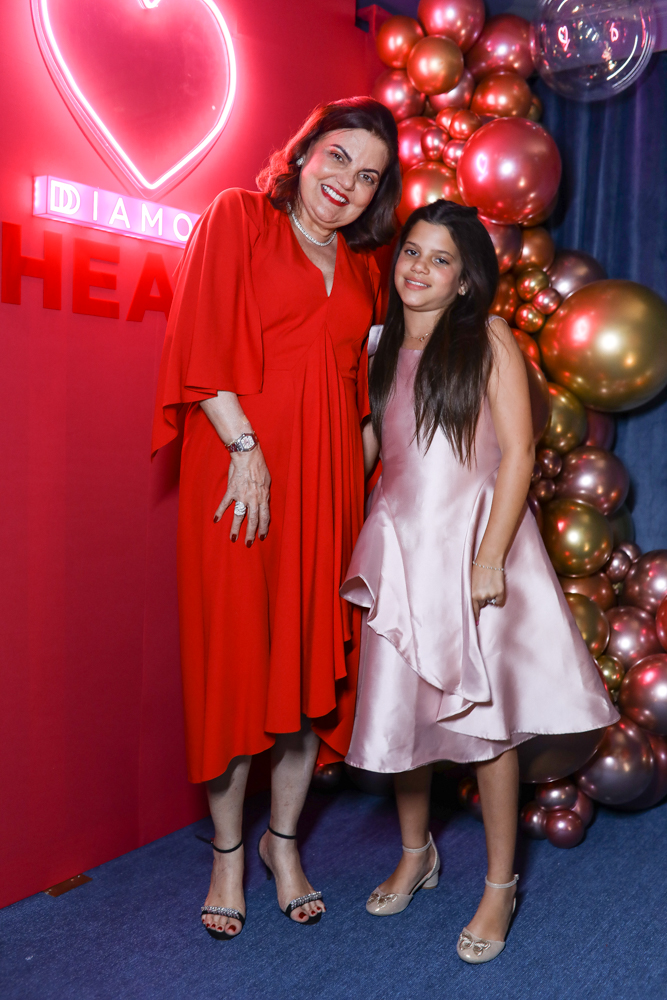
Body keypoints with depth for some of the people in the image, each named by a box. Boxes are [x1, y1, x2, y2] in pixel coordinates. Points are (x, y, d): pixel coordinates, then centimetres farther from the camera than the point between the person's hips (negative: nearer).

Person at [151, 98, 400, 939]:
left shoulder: (359, 267, 20)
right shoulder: (237, 217, 5)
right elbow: (199, 345, -6)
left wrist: (360, 481, 11)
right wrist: (246, 448, -14)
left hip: (326, 479, 5)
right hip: (240, 469, -5)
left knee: (316, 658, 8)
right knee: (233, 654, 2)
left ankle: (282, 839, 27)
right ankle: (227, 852, 20)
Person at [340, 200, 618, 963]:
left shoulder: (488, 339, -1)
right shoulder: (381, 348, 12)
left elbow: (517, 452, -8)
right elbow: (361, 449, 13)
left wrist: (489, 557, -14)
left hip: (473, 542, -4)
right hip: (401, 547, 4)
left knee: (484, 718, 2)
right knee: (399, 706, 9)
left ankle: (500, 884, 21)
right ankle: (415, 855, 33)